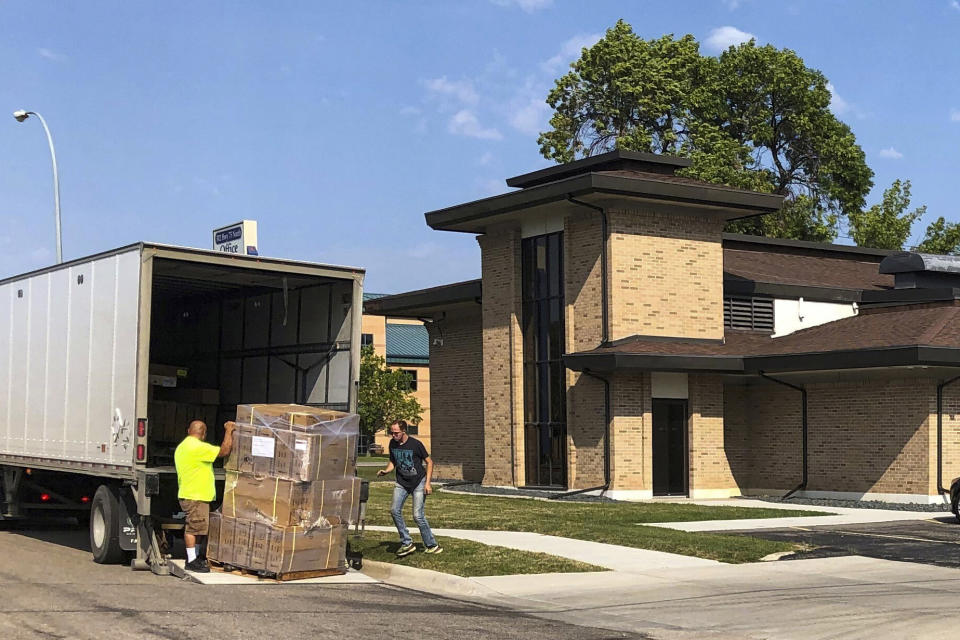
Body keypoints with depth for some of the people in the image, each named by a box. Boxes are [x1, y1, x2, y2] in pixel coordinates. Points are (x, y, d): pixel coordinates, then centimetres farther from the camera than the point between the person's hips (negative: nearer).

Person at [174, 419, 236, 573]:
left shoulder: (181, 447, 15)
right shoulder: (199, 447, -18)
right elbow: (224, 451, -19)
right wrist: (229, 431, -9)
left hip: (187, 494, 10)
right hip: (196, 496, -10)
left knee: (193, 528, 17)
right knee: (193, 527, -5)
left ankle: (193, 557, 24)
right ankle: (191, 561, -2)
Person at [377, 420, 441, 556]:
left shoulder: (415, 444, -14)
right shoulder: (393, 444, 0)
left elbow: (429, 462, -5)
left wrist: (427, 483, -12)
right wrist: (386, 471, -7)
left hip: (418, 482, -5)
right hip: (401, 483, 5)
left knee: (418, 515, -10)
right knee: (394, 510, -13)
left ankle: (431, 545, 5)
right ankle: (407, 543, -2)